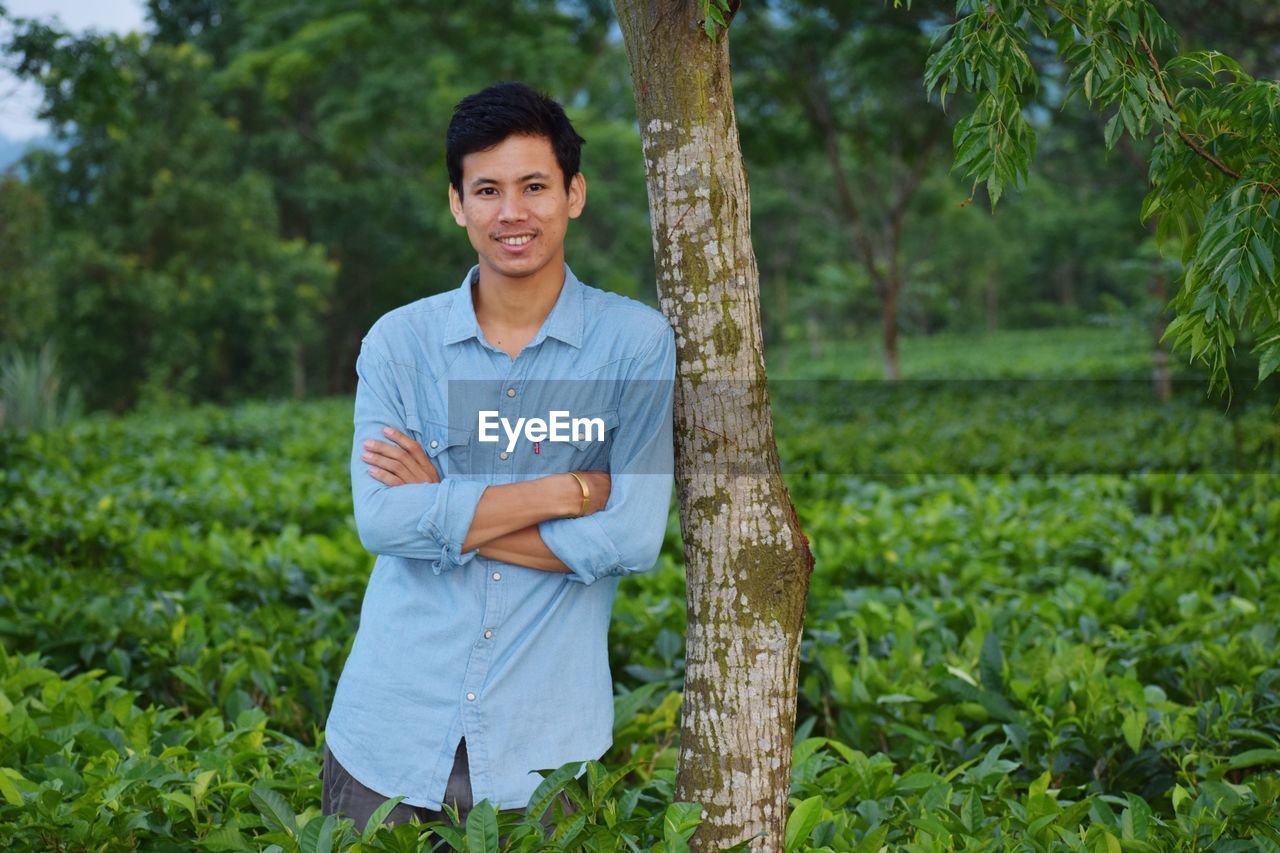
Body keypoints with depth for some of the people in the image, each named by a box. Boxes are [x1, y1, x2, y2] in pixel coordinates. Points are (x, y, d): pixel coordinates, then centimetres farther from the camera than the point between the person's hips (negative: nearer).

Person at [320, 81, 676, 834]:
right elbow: (382, 521, -12)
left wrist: (443, 510, -11)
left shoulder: (638, 343, -4)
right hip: (391, 732, 2)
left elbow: (632, 539, -12)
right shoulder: (398, 342, 1)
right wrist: (570, 489, -15)